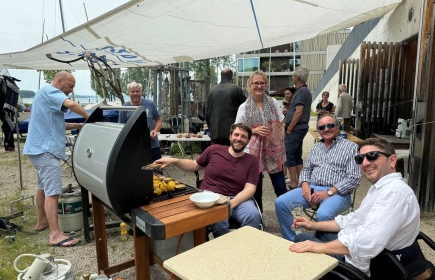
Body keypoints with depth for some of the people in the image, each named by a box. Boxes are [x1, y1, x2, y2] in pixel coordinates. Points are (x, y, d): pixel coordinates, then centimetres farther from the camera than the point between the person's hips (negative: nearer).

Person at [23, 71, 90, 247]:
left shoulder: (47, 95, 22)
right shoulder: (50, 92, -11)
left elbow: (55, 123, 22)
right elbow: (71, 104, -31)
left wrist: (77, 125, 8)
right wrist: (89, 117, -17)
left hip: (41, 148, 11)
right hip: (45, 149, -11)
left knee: (43, 187, 21)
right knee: (53, 192, -14)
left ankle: (42, 222, 34)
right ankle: (55, 235, -14)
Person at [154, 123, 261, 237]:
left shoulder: (252, 160, 6)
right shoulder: (214, 150, 5)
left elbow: (250, 188, -2)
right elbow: (194, 165, 19)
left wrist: (232, 203, -20)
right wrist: (173, 160, 4)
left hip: (238, 199, 2)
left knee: (253, 216, -30)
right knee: (219, 221, -34)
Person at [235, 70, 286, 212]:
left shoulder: (273, 102, 3)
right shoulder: (244, 108, -4)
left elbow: (281, 124, 9)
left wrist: (281, 143, -2)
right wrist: (255, 131, -16)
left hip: (274, 151, 2)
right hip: (254, 152, -1)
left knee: (281, 188, 6)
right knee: (255, 190, 10)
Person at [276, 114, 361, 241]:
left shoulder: (350, 147, 0)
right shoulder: (316, 148, 18)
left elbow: (354, 178, -9)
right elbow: (306, 169, 20)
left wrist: (328, 192, -18)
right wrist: (305, 185, -4)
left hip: (337, 193, -5)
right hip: (311, 189, 6)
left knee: (323, 215, -36)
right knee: (281, 203, -14)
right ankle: (292, 241, -1)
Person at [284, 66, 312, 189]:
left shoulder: (301, 91, -14)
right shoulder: (305, 90, 16)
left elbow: (298, 112, -22)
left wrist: (289, 128, -16)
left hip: (295, 129, -10)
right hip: (301, 128, 10)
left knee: (289, 156, -6)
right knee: (297, 156, 13)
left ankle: (293, 184, -1)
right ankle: (299, 182, 19)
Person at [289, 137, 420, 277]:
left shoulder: (395, 191, -27)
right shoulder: (380, 187, 8)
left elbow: (368, 242, -37)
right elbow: (355, 219, 14)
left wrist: (321, 247, -30)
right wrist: (314, 225, 8)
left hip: (362, 264, -9)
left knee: (302, 240, 3)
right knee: (302, 238, 20)